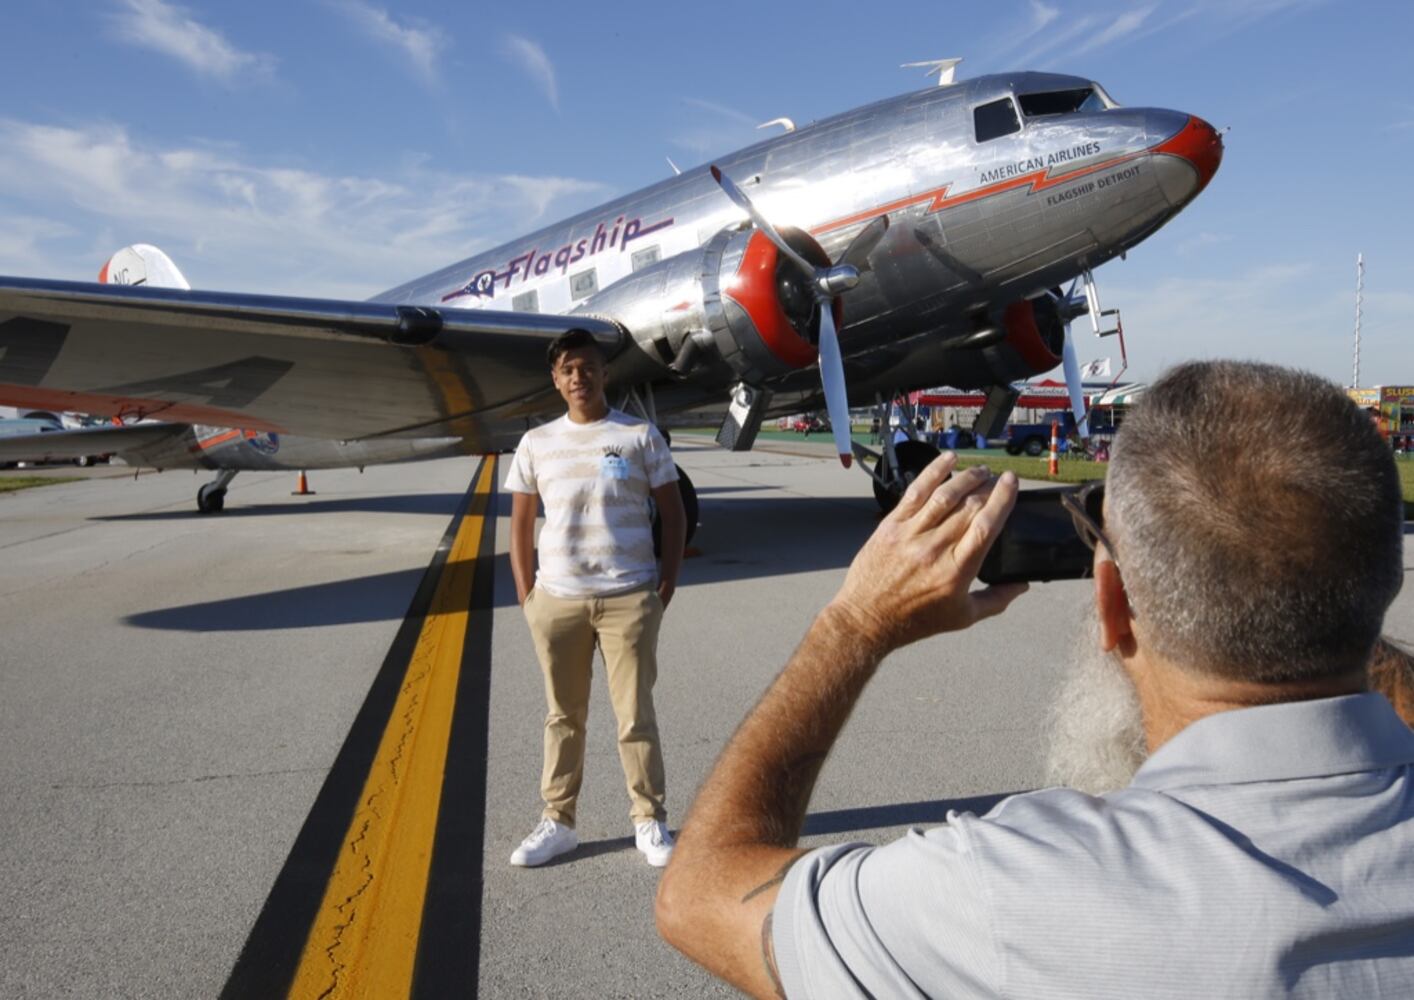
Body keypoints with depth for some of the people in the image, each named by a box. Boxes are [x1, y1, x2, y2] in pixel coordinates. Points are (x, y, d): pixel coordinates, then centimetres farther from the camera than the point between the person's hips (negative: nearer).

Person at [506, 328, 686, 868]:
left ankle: (650, 821, 20)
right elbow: (521, 526, 10)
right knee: (563, 717, 13)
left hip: (629, 598, -2)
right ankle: (557, 822, 26)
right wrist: (527, 598, 3)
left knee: (636, 717, 5)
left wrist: (665, 589, -3)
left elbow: (673, 514, 3)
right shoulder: (536, 444, 6)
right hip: (557, 600, 2)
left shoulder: (640, 436, 0)